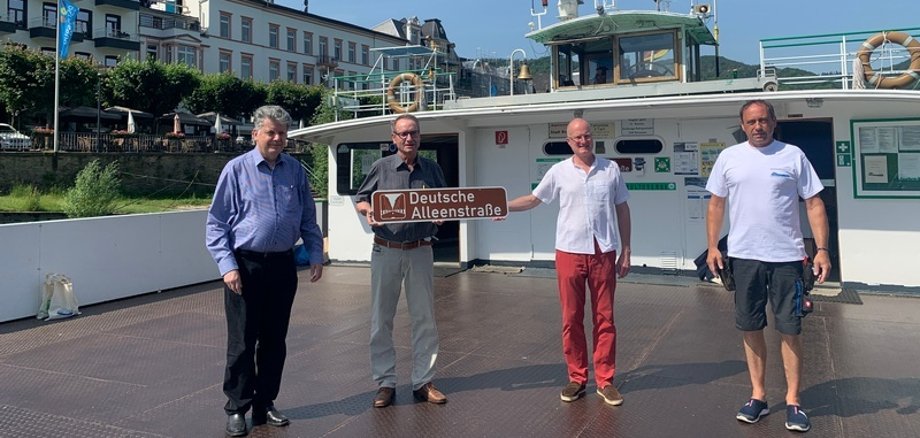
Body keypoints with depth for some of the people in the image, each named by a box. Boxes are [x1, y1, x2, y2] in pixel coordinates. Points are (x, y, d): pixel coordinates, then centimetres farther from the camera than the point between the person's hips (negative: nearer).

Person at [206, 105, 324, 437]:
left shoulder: (295, 170, 7)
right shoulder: (236, 169, -3)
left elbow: (308, 219, 14)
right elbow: (216, 224, -4)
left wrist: (316, 255, 5)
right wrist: (228, 266, -12)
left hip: (282, 265, 4)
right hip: (246, 266, -4)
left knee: (274, 340, 11)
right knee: (242, 342, 3)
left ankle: (265, 404, 25)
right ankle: (237, 410, 17)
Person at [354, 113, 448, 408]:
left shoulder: (432, 170, 8)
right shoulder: (381, 167, 4)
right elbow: (361, 201, 8)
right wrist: (367, 210, -14)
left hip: (420, 251, 1)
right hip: (386, 251, -1)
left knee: (424, 318, 6)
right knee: (381, 319, 4)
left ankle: (423, 381, 17)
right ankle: (385, 382, 15)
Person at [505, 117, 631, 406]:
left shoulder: (611, 169, 5)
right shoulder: (559, 171, 3)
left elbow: (622, 209, 9)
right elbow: (533, 199, 10)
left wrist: (626, 251, 7)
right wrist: (504, 206, -9)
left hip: (603, 253, 0)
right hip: (569, 252, 0)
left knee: (604, 319, 5)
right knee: (571, 319, 6)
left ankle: (605, 380, 16)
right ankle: (577, 378, 18)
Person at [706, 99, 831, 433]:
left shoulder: (793, 156, 1)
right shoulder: (729, 157, 5)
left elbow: (814, 204, 0)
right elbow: (716, 204, 9)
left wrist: (822, 249, -8)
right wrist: (712, 247, 3)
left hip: (786, 256, -2)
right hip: (743, 255, 2)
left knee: (790, 330, 3)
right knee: (751, 328, 9)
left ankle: (793, 402, 14)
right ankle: (758, 396, 21)